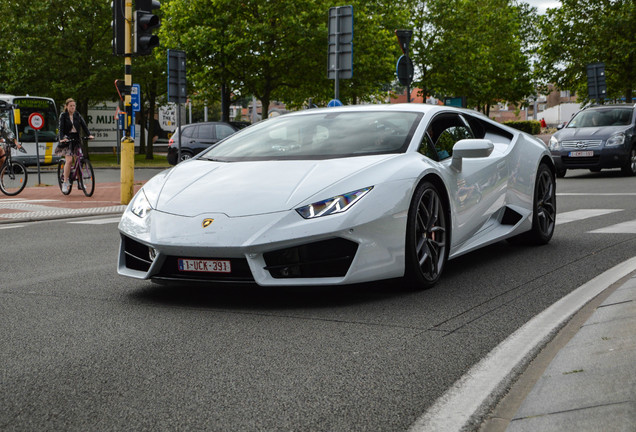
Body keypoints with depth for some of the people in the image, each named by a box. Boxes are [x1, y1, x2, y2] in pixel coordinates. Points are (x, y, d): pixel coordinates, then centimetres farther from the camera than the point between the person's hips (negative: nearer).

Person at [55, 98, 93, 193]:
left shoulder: (77, 115, 9)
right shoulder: (63, 115, -1)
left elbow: (84, 125, -1)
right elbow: (61, 128, -12)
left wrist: (89, 134, -18)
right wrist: (62, 138, -29)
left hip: (76, 139, 4)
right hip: (67, 140, -4)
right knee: (69, 160, -16)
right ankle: (65, 182, -8)